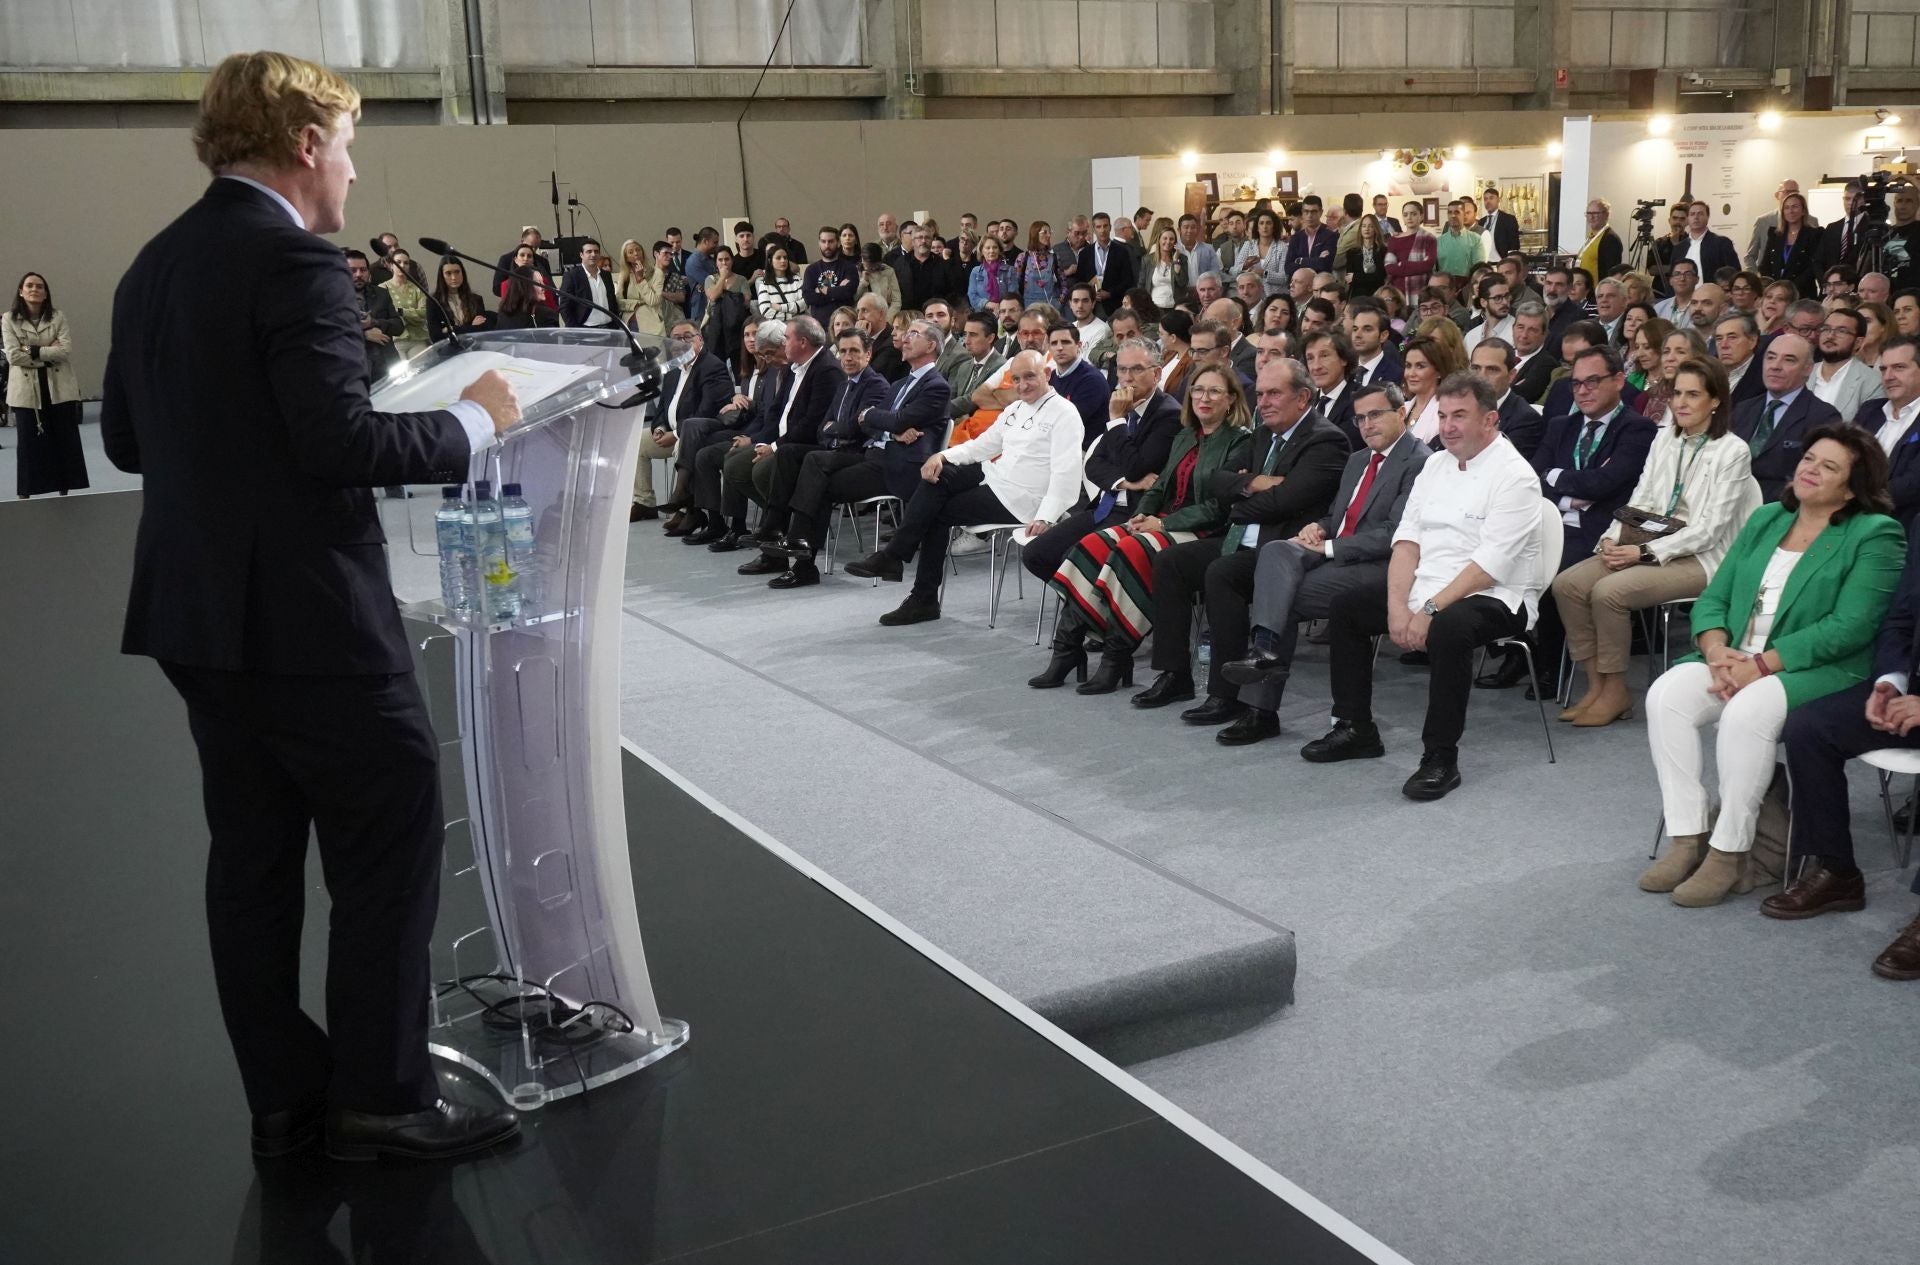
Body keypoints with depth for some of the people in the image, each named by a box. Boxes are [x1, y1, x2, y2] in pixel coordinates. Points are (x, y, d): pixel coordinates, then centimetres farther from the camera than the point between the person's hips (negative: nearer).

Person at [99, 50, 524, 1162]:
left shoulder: (154, 267, 12)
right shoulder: (295, 260, -15)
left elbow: (125, 438, 15)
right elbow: (342, 443, -23)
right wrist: (474, 421, -10)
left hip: (197, 612, 9)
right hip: (307, 613, -9)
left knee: (254, 853, 13)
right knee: (392, 843, 3)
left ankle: (286, 1098, 22)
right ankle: (382, 1097, 10)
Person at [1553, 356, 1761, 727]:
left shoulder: (1733, 451, -7)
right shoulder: (1665, 438, 12)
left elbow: (1709, 529, -14)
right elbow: (1640, 499, 12)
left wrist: (1644, 551, -20)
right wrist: (1613, 538, -8)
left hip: (1698, 558, -6)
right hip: (1648, 549, 7)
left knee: (1609, 591, -29)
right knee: (1567, 584, -16)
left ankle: (1616, 692, -12)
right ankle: (1596, 685, -9)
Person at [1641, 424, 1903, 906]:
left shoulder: (1875, 536, -4)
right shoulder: (1766, 520, 16)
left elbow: (1849, 627, -15)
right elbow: (1714, 597, 12)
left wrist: (1761, 665, -20)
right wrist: (1717, 650, -10)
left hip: (1821, 671, -6)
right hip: (1736, 662, 6)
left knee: (1746, 712, -34)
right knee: (1666, 695, -20)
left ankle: (1729, 855, -23)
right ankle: (1689, 839, -17)